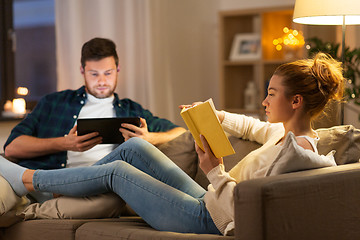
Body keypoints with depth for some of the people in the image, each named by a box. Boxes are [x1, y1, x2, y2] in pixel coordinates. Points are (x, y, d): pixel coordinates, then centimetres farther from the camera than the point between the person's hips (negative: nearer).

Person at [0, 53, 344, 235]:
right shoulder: (287, 131, 6)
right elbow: (251, 127, 29)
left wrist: (215, 172, -27)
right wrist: (213, 115, 18)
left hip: (209, 221, -9)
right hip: (207, 204, 9)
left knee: (115, 171, 0)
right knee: (134, 147, 11)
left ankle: (29, 179, 19)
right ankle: (63, 188, 24)